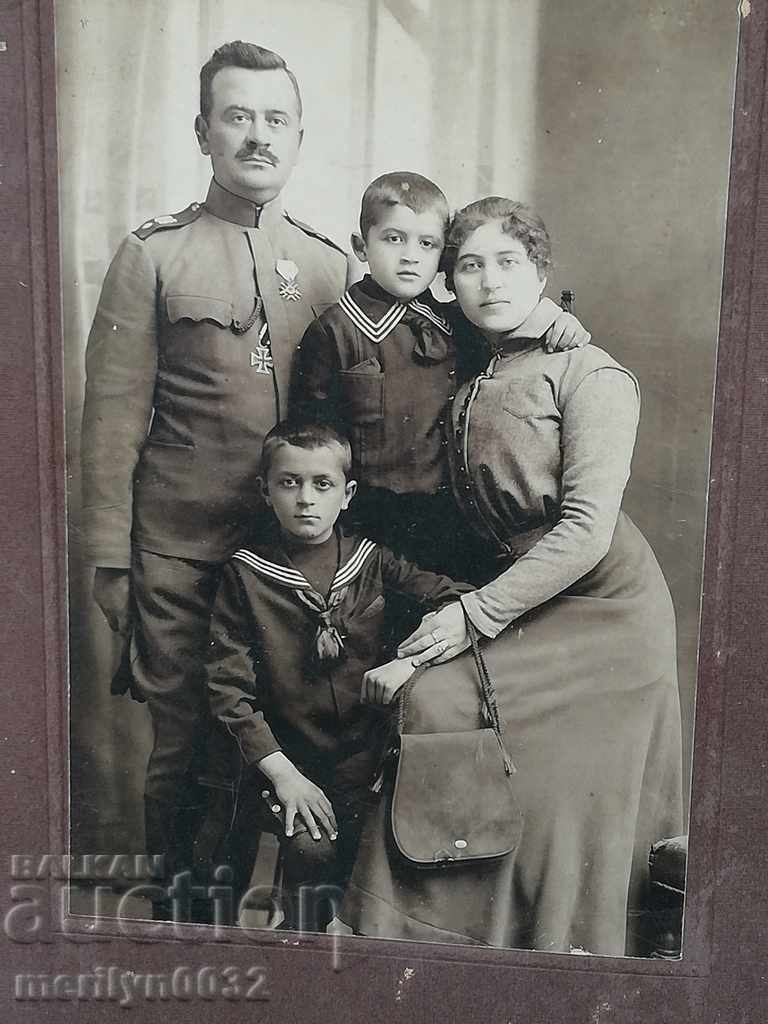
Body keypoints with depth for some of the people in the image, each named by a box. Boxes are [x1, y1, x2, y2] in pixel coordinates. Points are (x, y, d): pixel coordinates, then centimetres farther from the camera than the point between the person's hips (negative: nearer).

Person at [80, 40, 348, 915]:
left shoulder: (327, 266, 9)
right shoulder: (152, 256, 0)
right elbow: (112, 417, -3)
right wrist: (109, 560, -7)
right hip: (180, 555, -2)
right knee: (184, 742, 7)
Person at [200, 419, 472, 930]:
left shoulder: (372, 562, 5)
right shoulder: (246, 574, -1)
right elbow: (228, 688, -4)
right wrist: (282, 773, -13)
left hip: (364, 756, 2)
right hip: (283, 756, -2)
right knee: (312, 846, -23)